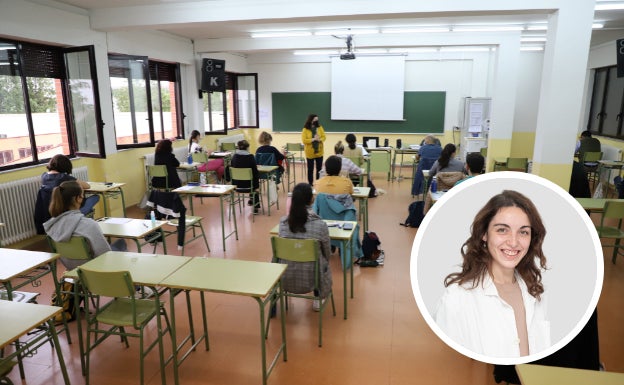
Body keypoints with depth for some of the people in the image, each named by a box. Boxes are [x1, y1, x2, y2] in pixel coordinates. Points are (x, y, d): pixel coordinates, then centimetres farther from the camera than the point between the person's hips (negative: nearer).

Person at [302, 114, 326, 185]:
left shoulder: (320, 128, 2)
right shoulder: (305, 130, -8)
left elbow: (324, 137, 0)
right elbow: (304, 140, -15)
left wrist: (319, 139, -21)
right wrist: (313, 139, -23)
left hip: (319, 152, 3)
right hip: (310, 152, -3)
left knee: (319, 168, 8)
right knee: (310, 169, 7)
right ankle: (310, 184, 18)